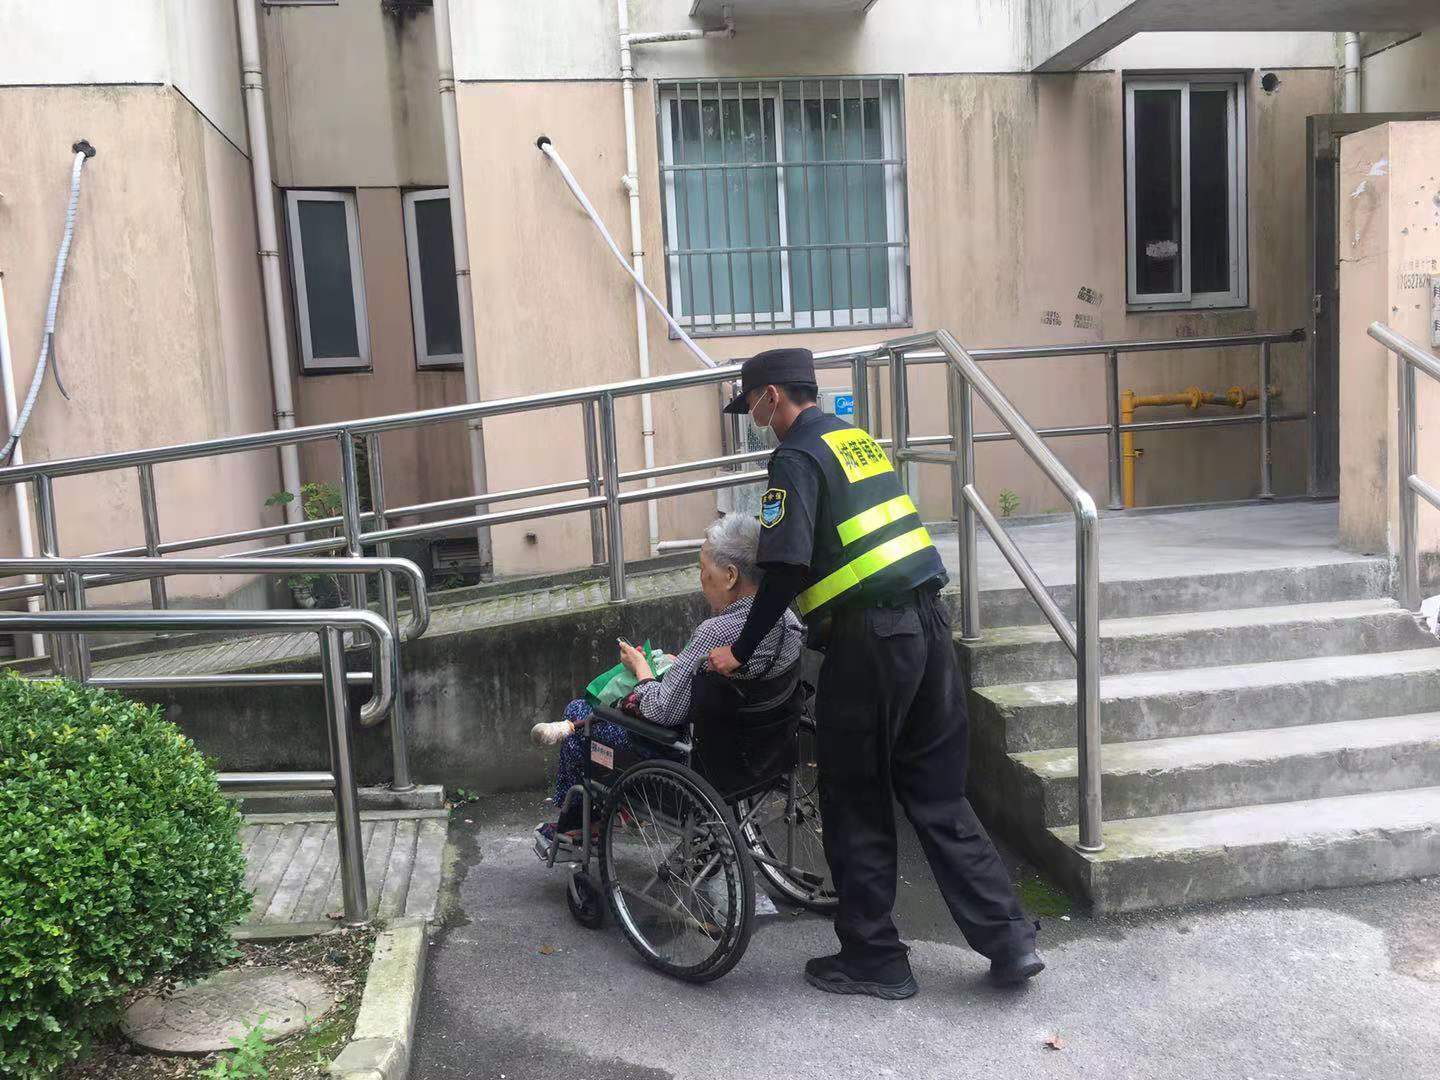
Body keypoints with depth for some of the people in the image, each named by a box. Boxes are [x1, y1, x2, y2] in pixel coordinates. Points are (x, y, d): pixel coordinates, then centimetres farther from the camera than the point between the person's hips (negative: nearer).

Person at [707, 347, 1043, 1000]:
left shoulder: (797, 458, -8)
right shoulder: (859, 440, 18)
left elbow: (785, 570, -16)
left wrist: (741, 650, -6)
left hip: (871, 640, -8)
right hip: (929, 622, 8)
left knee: (856, 805, 6)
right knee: (938, 795, 14)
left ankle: (873, 959, 16)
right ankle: (1008, 940, 14)